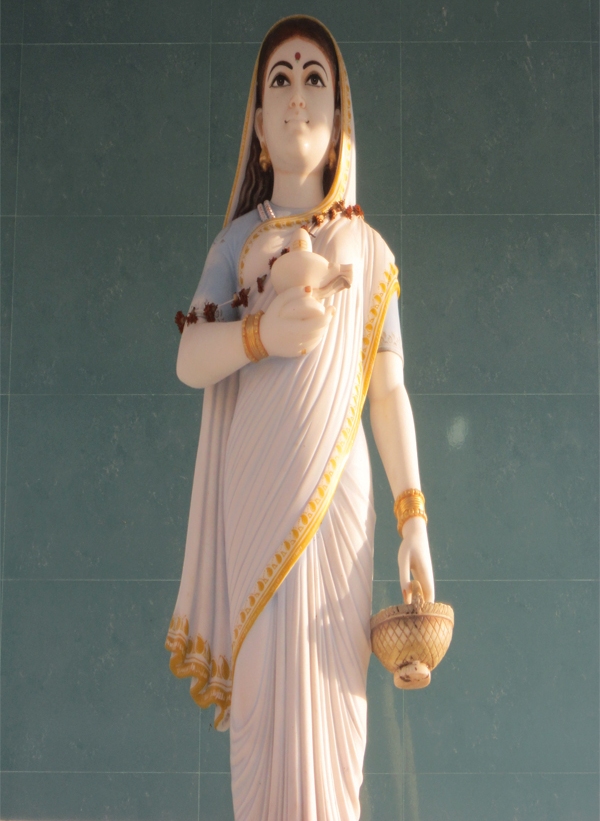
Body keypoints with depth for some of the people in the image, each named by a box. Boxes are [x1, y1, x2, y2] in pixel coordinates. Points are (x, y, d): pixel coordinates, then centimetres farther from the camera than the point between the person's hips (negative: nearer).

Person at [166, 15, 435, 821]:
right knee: (265, 690, 1)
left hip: (335, 494, 0)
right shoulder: (238, 241, 10)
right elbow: (188, 361, -1)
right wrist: (259, 334, -22)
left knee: (328, 690, 0)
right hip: (253, 496, 1)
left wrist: (414, 517, 2)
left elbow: (389, 390, 7)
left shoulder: (367, 249, 8)